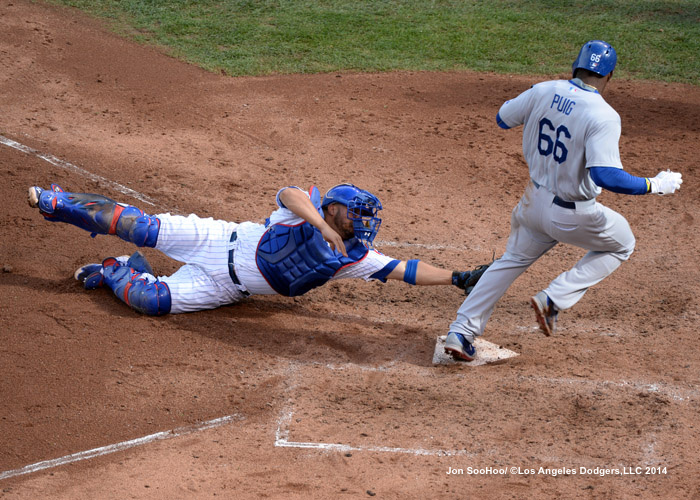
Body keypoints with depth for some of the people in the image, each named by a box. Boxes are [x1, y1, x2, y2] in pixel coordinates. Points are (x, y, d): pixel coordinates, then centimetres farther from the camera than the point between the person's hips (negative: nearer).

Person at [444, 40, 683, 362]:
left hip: (535, 200, 5)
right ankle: (553, 300, 8)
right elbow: (605, 176, -33)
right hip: (572, 213, -5)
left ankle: (461, 332, 16)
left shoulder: (543, 91, -7)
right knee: (621, 244, 22)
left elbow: (502, 118, 9)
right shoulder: (603, 116, -24)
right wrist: (655, 186, -22)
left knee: (513, 260, 26)